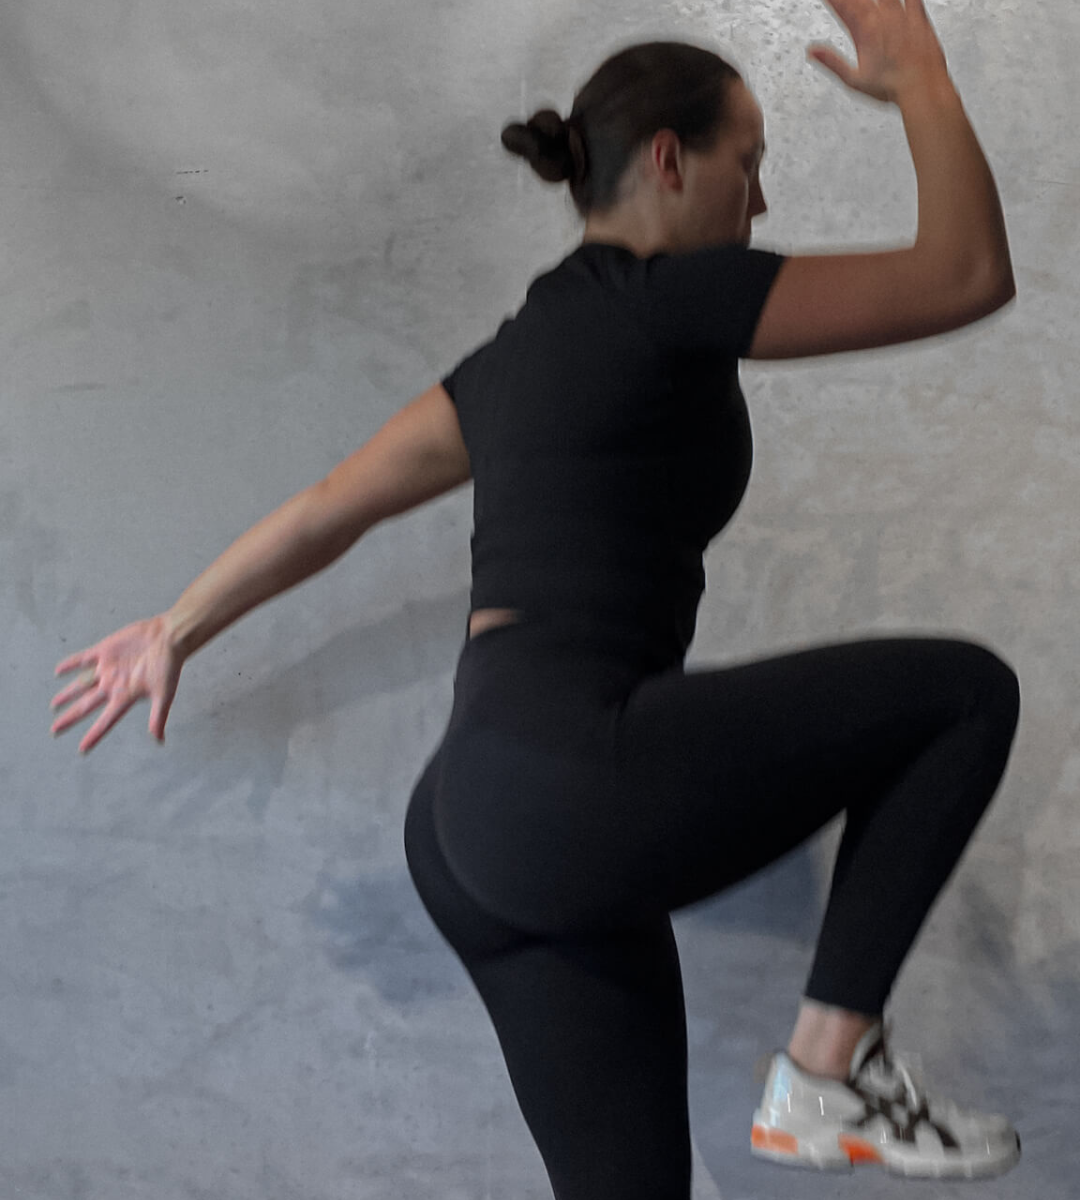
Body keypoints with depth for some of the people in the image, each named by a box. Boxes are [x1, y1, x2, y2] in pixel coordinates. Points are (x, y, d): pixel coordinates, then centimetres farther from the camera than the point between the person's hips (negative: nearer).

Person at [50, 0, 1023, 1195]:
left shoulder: (530, 347, 22)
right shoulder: (667, 293, -4)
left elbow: (328, 506, 28)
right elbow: (967, 273, -3)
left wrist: (177, 630, 40)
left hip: (485, 838, 9)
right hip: (570, 780, -9)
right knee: (964, 690, 2)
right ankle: (831, 1064, 2)